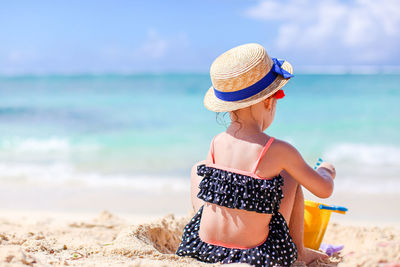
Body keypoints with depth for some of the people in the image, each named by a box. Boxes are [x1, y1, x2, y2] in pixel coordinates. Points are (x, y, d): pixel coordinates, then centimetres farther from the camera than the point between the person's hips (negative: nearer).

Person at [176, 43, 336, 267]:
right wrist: (326, 172, 22)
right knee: (290, 175, 16)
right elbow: (325, 190, -1)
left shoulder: (217, 143, -3)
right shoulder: (280, 151, -14)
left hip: (203, 248, 3)